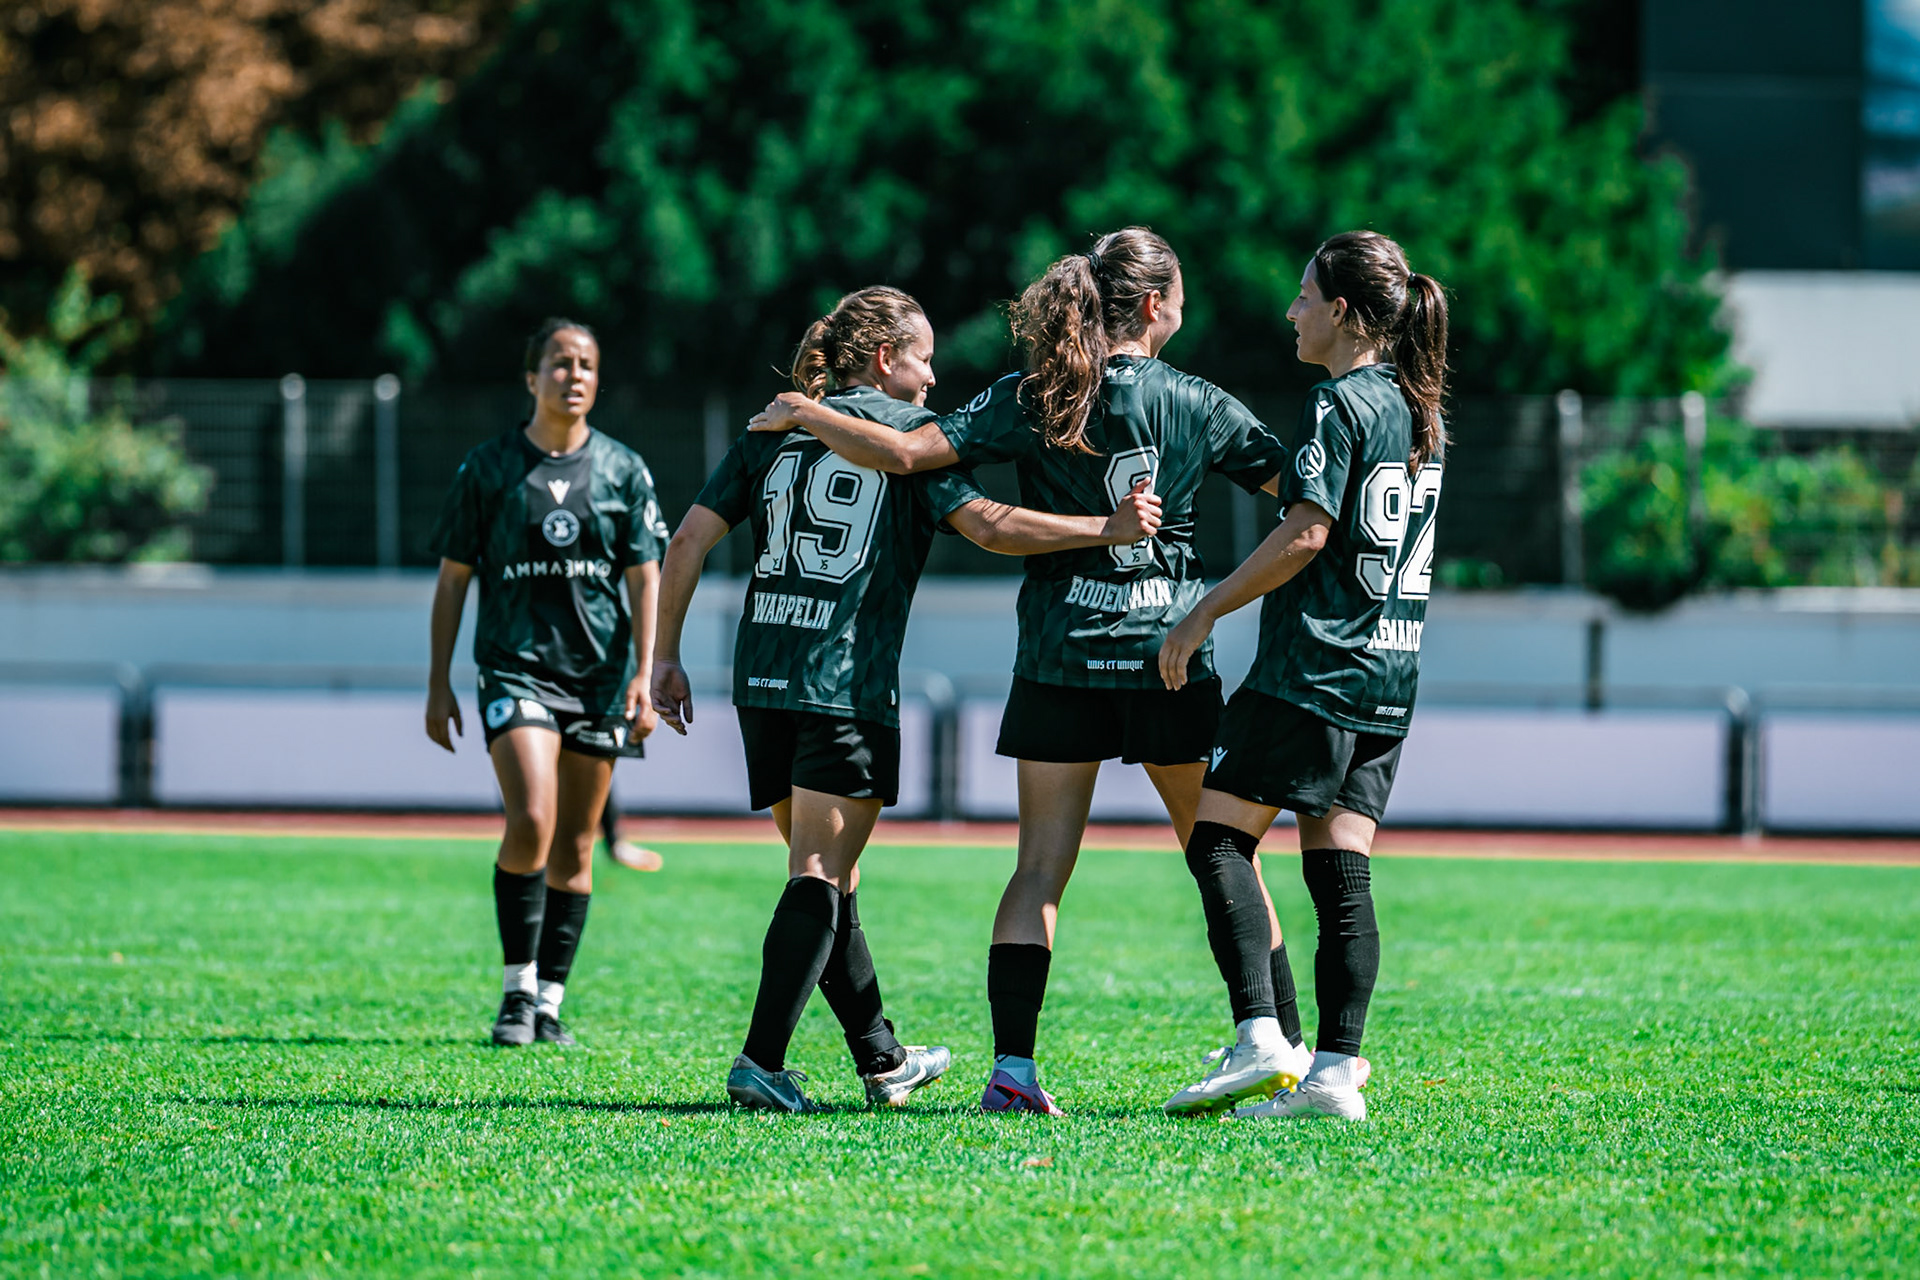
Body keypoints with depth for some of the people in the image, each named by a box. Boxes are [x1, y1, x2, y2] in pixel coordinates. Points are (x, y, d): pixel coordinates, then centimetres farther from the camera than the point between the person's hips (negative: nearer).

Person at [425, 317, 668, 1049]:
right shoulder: (487, 469, 3)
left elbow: (645, 578, 7)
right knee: (530, 824, -19)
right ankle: (517, 991, -7)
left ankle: (550, 1002, 13)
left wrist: (645, 677, -3)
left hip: (599, 673, 2)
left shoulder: (623, 470, 7)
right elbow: (452, 580, 7)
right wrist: (438, 685, 3)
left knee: (575, 848, 4)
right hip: (515, 666, -2)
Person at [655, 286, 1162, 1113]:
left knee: (827, 875, 14)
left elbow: (690, 538, 9)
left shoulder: (776, 429, 15)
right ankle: (761, 1061, -17)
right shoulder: (910, 430, 2)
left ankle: (881, 1059, 24)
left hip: (762, 675, 5)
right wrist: (1108, 530, -10)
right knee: (819, 877, -5)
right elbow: (988, 526, -11)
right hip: (848, 686, -5)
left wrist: (666, 657, 13)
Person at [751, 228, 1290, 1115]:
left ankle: (1013, 1067, -10)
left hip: (1059, 665, 1)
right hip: (1170, 659, 0)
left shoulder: (1031, 401, -2)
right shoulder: (1198, 407, -2)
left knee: (1040, 867, 1)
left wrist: (805, 415, 3)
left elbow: (905, 453, -11)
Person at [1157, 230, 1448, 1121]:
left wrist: (1205, 613, -10)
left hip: (1312, 670, -8)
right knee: (1339, 871, 6)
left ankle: (1264, 1039, -17)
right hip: (1388, 677, 8)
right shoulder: (1420, 411, 16)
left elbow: (1306, 534, -17)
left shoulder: (1339, 404, -10)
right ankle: (1337, 1071, -1)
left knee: (1216, 839, -4)